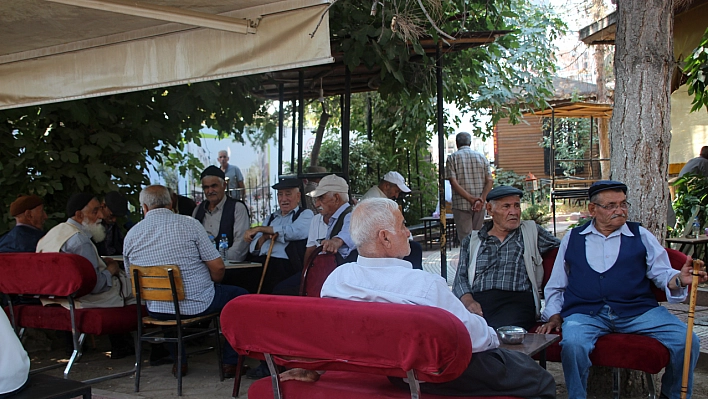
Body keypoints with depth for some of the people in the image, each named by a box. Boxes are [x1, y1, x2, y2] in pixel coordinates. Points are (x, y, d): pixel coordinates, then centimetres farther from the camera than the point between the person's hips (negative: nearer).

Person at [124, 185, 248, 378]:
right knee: (239, 295, 20)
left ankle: (179, 361, 38)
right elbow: (218, 267, -11)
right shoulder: (188, 224, -10)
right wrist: (210, 283, 10)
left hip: (156, 310, 4)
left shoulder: (131, 235, 0)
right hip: (197, 304, -4)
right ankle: (231, 363, 18)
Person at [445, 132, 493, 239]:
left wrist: (472, 199, -14)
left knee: (465, 238, -3)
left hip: (461, 204, -3)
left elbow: (454, 182, -11)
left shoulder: (452, 158, 1)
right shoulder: (481, 157, 10)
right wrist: (481, 200, -10)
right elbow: (489, 181, 0)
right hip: (480, 206, 3)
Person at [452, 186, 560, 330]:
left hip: (516, 301, -1)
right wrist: (468, 301, -8)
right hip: (478, 300, 1)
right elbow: (461, 277, 13)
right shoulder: (471, 241, 21)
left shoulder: (531, 231, 22)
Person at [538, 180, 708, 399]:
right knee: (572, 344, -33)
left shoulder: (641, 236, 16)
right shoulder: (572, 239, 16)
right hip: (585, 313, -1)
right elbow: (555, 286, 18)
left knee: (687, 341, -20)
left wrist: (680, 279, -16)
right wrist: (554, 316, 4)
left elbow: (662, 273, 6)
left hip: (637, 310, 1)